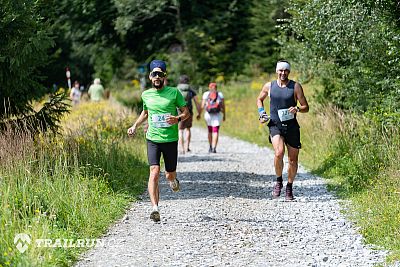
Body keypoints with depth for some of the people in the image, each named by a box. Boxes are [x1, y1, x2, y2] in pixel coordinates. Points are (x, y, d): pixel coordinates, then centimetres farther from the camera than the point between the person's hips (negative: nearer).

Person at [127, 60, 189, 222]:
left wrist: (177, 119, -20)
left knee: (170, 174, 9)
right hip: (153, 140, 1)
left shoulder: (174, 92, -4)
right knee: (154, 172, -16)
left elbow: (186, 112, 1)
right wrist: (135, 126, 12)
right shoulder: (146, 95, 5)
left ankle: (173, 180, 49)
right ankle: (155, 208, -22)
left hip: (171, 140, -1)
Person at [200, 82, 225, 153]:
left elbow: (202, 105, -3)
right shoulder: (220, 94, 4)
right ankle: (214, 148, -15)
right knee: (215, 132, -3)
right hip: (218, 115, -1)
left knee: (210, 131, 19)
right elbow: (223, 106, 1)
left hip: (208, 115, 1)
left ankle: (210, 147, 24)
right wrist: (224, 115, 10)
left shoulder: (206, 94, 3)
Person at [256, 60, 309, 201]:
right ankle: (278, 181, -2)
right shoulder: (269, 86, 6)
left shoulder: (296, 86, 0)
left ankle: (289, 187, 26)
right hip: (275, 125, -1)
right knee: (279, 153, -24)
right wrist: (261, 113, 8)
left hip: (291, 126, 1)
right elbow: (259, 99, 25)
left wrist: (297, 109, -20)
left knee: (293, 160, 6)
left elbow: (306, 107, 1)